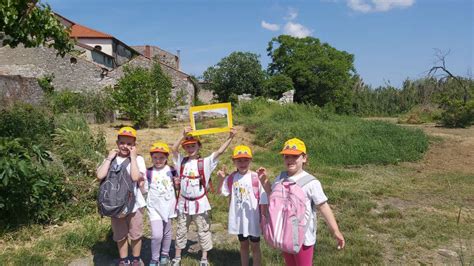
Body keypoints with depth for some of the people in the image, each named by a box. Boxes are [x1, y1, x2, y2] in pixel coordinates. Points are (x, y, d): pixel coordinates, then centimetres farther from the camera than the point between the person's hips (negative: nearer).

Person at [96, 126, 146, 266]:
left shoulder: (138, 159, -9)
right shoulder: (111, 158, -1)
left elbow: (135, 177, -26)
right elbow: (100, 175, -16)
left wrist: (133, 157, -20)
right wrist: (109, 158, -13)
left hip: (134, 203, -2)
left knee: (135, 235, 14)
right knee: (120, 236, 18)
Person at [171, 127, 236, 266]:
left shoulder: (205, 162, -6)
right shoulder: (181, 162, 0)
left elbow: (220, 151, -14)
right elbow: (173, 149, -15)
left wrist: (230, 137, -21)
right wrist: (183, 136, -26)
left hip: (200, 203, -2)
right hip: (184, 203, 2)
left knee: (203, 231, 10)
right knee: (181, 231, 16)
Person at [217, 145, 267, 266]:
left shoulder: (256, 178, -18)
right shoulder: (231, 178, -4)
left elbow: (263, 201, -12)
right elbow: (221, 192, 7)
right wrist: (221, 179, -8)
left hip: (253, 219, -4)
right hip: (238, 219, 4)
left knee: (255, 247, 13)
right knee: (243, 245, 22)